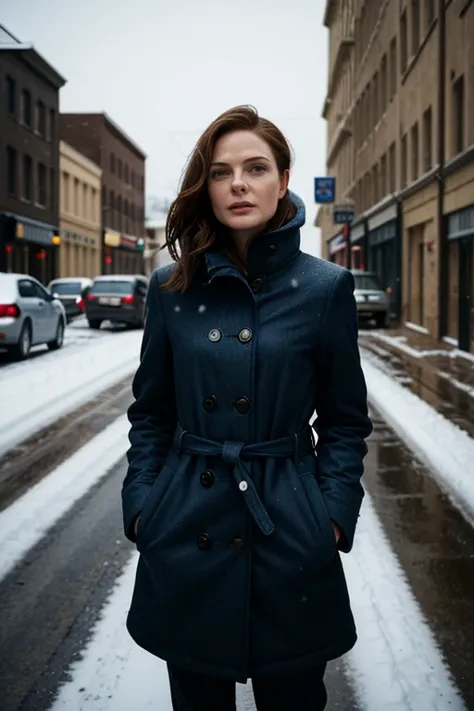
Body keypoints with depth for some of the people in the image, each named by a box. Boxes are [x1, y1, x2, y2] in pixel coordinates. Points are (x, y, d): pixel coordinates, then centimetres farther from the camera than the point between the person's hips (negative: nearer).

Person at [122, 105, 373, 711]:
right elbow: (150, 413, 8)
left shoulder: (325, 287, -4)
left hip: (289, 526, -1)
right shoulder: (172, 286, 1)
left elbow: (345, 421, 2)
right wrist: (141, 504, -1)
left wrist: (335, 513, -8)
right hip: (186, 524, 2)